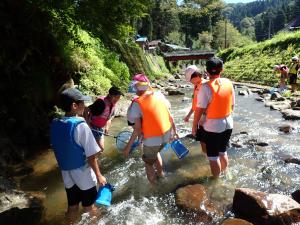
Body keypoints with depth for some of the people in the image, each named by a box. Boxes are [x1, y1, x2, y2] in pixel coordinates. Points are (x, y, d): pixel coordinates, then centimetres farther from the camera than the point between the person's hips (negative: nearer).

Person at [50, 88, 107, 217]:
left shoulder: (55, 124, -4)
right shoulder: (81, 126, -24)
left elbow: (61, 149, 6)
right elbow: (91, 156, -21)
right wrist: (99, 175, -10)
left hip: (66, 174, 6)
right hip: (83, 174, -5)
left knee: (72, 207, 22)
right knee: (89, 208, 16)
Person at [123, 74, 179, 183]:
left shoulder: (137, 103, -16)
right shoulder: (160, 95, -2)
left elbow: (137, 129, -17)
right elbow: (170, 116, 3)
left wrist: (128, 146, -7)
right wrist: (174, 131, 16)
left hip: (152, 139, -6)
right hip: (167, 135, 6)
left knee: (148, 163, 20)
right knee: (155, 152, 34)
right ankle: (160, 173, 51)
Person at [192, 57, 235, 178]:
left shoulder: (206, 87, -20)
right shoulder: (228, 83, -2)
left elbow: (199, 110, -17)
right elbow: (232, 105, 7)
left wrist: (194, 125, -4)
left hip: (213, 126, -6)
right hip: (228, 124, 6)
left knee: (213, 156, 12)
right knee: (223, 152, 25)